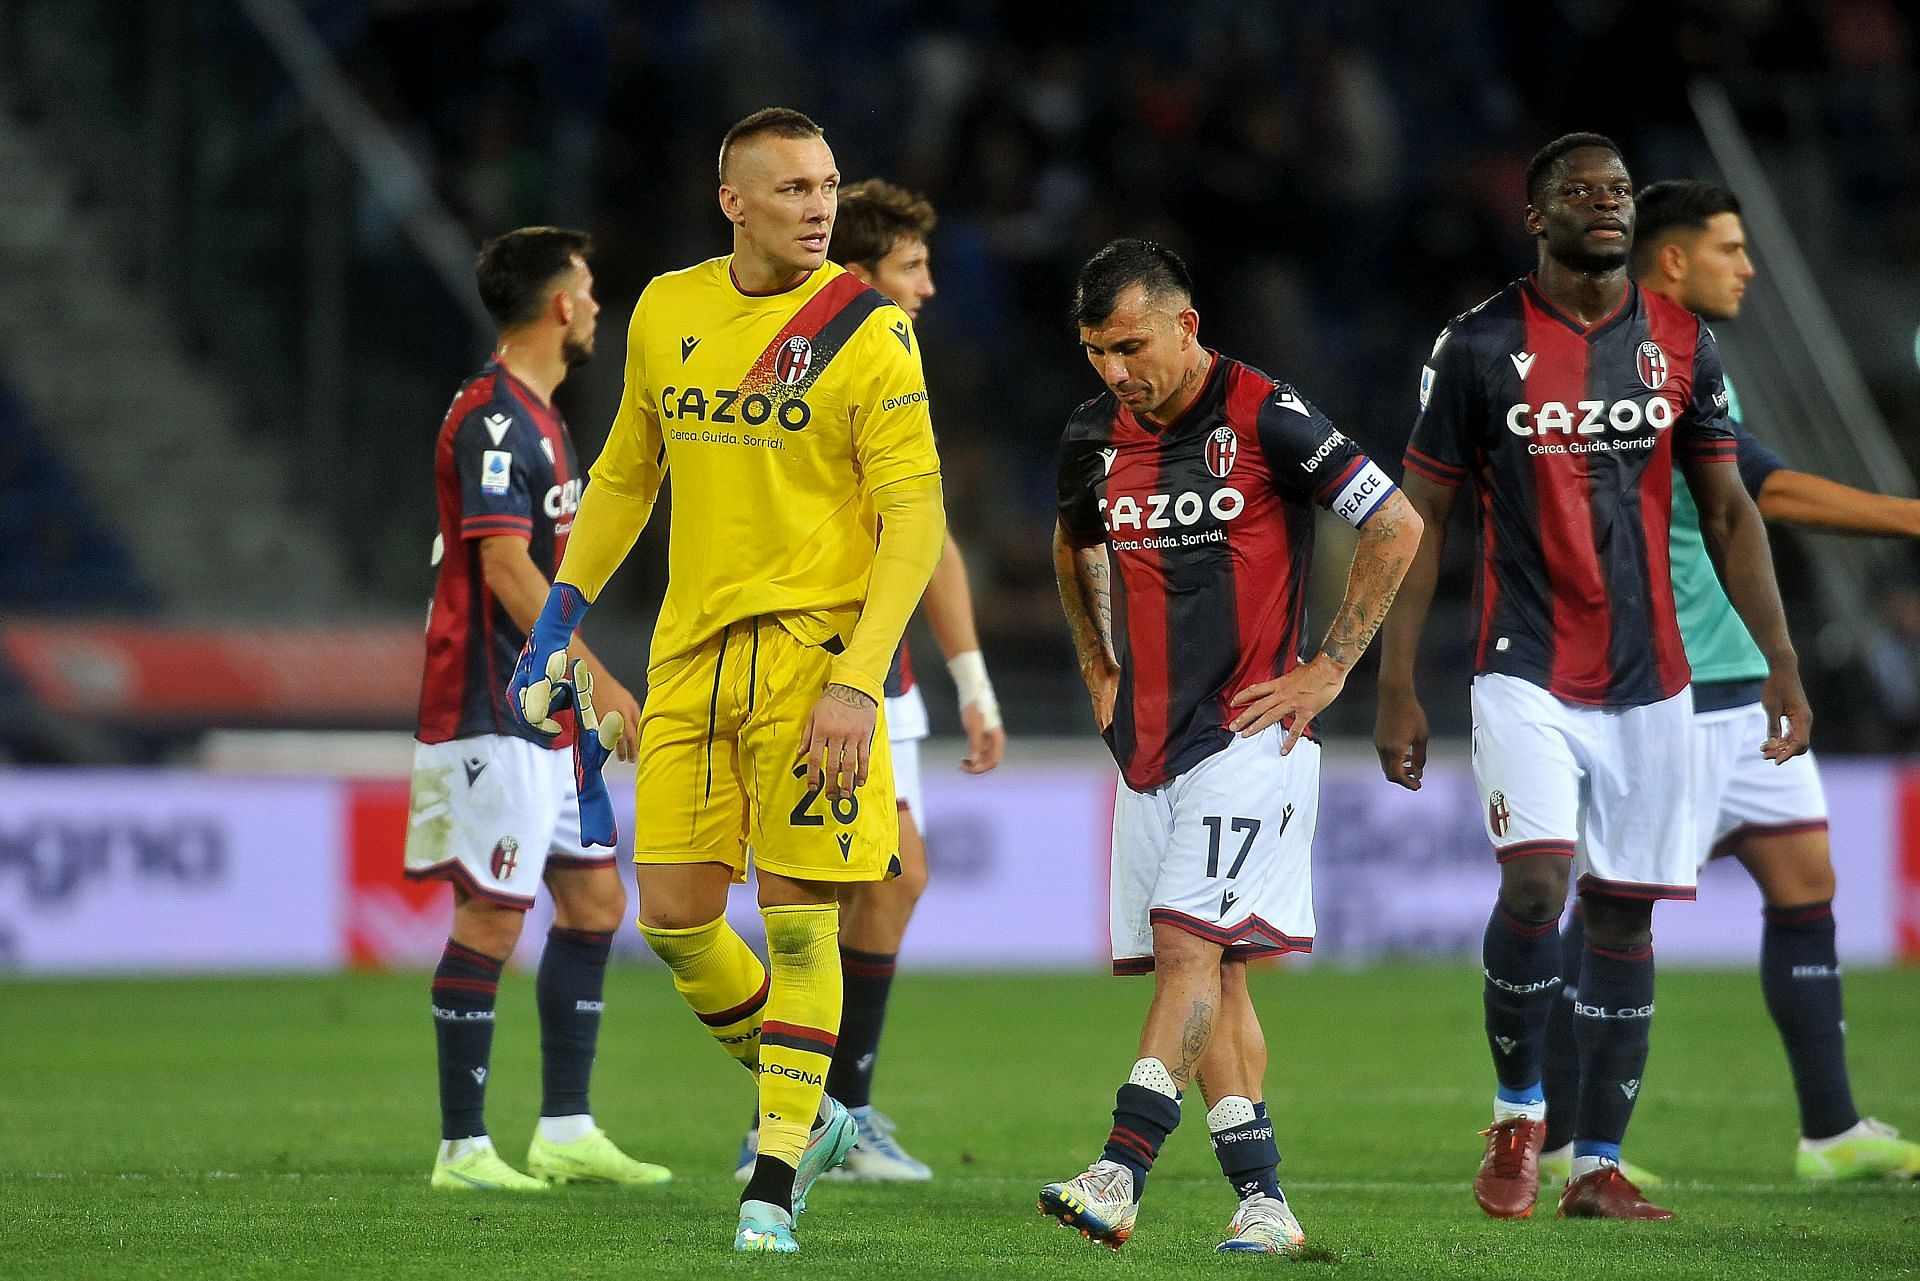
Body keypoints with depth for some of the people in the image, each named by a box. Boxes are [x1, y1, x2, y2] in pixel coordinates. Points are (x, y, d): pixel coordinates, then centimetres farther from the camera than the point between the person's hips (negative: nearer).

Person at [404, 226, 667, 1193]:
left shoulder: (532, 416, 17)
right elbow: (506, 568, -22)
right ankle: (461, 1149, -3)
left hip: (541, 715, 10)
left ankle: (566, 1130, 15)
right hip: (492, 714, -10)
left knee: (594, 901, 10)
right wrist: (599, 680, -22)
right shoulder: (492, 417, -15)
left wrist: (587, 692, 24)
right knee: (491, 916, -8)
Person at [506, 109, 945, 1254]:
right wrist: (559, 623, 20)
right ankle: (806, 1110, 23)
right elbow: (627, 473, 22)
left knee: (800, 921, -4)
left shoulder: (868, 331, -7)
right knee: (675, 917, 1)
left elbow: (915, 520, -10)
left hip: (815, 645, -5)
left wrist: (857, 681, -18)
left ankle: (777, 1179, 6)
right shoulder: (668, 313, 8)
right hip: (693, 649, 5)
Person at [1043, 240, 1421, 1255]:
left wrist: (1327, 672, -6)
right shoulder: (1096, 437, 8)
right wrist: (1100, 674, 22)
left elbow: (1396, 527, -6)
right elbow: (1073, 550, 30)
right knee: (1210, 974, 4)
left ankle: (1120, 1173, -25)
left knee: (1189, 944, -17)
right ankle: (1263, 1201, 6)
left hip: (1248, 734, -7)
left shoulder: (1266, 418, -10)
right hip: (1148, 743, 7)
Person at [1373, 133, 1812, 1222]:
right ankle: (1517, 1114, 2)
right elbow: (1422, 520, 1)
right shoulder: (1482, 346, -4)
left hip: (1649, 680, 3)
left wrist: (1782, 663, 2)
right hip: (1528, 673, -3)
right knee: (1536, 886, -20)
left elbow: (1729, 513, 10)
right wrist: (1397, 690, -3)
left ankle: (1598, 1166, 11)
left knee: (1626, 916, 4)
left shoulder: (1681, 342, 5)